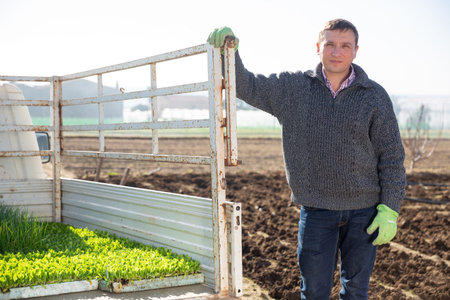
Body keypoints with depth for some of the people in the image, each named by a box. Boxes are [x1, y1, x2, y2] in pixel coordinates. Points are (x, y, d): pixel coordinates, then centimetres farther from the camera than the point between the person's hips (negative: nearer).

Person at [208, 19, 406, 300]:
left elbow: (392, 157, -2)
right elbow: (244, 85, 6)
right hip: (316, 210, 0)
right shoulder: (293, 87, 1)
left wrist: (390, 210, -8)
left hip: (363, 211, 0)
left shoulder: (375, 96, -3)